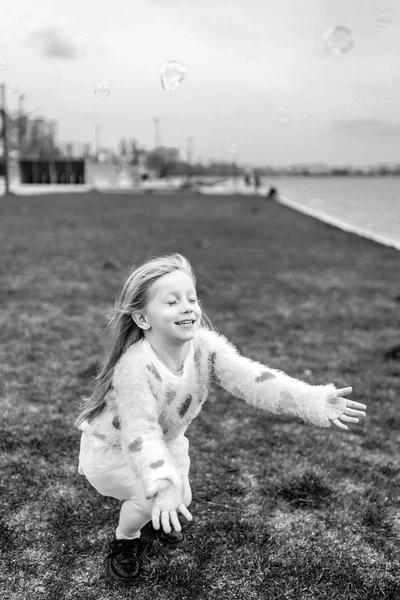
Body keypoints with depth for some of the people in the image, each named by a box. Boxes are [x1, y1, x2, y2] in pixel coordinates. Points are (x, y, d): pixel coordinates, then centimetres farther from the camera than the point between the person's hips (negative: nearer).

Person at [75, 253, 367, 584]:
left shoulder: (206, 345, -25)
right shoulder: (134, 367, -39)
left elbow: (249, 377, -36)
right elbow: (141, 433, -40)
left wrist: (312, 400, -48)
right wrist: (161, 487, -53)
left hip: (167, 439, 6)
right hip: (114, 444, -5)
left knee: (181, 500, 7)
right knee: (149, 497, -20)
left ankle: (154, 516, 44)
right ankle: (124, 539, 14)